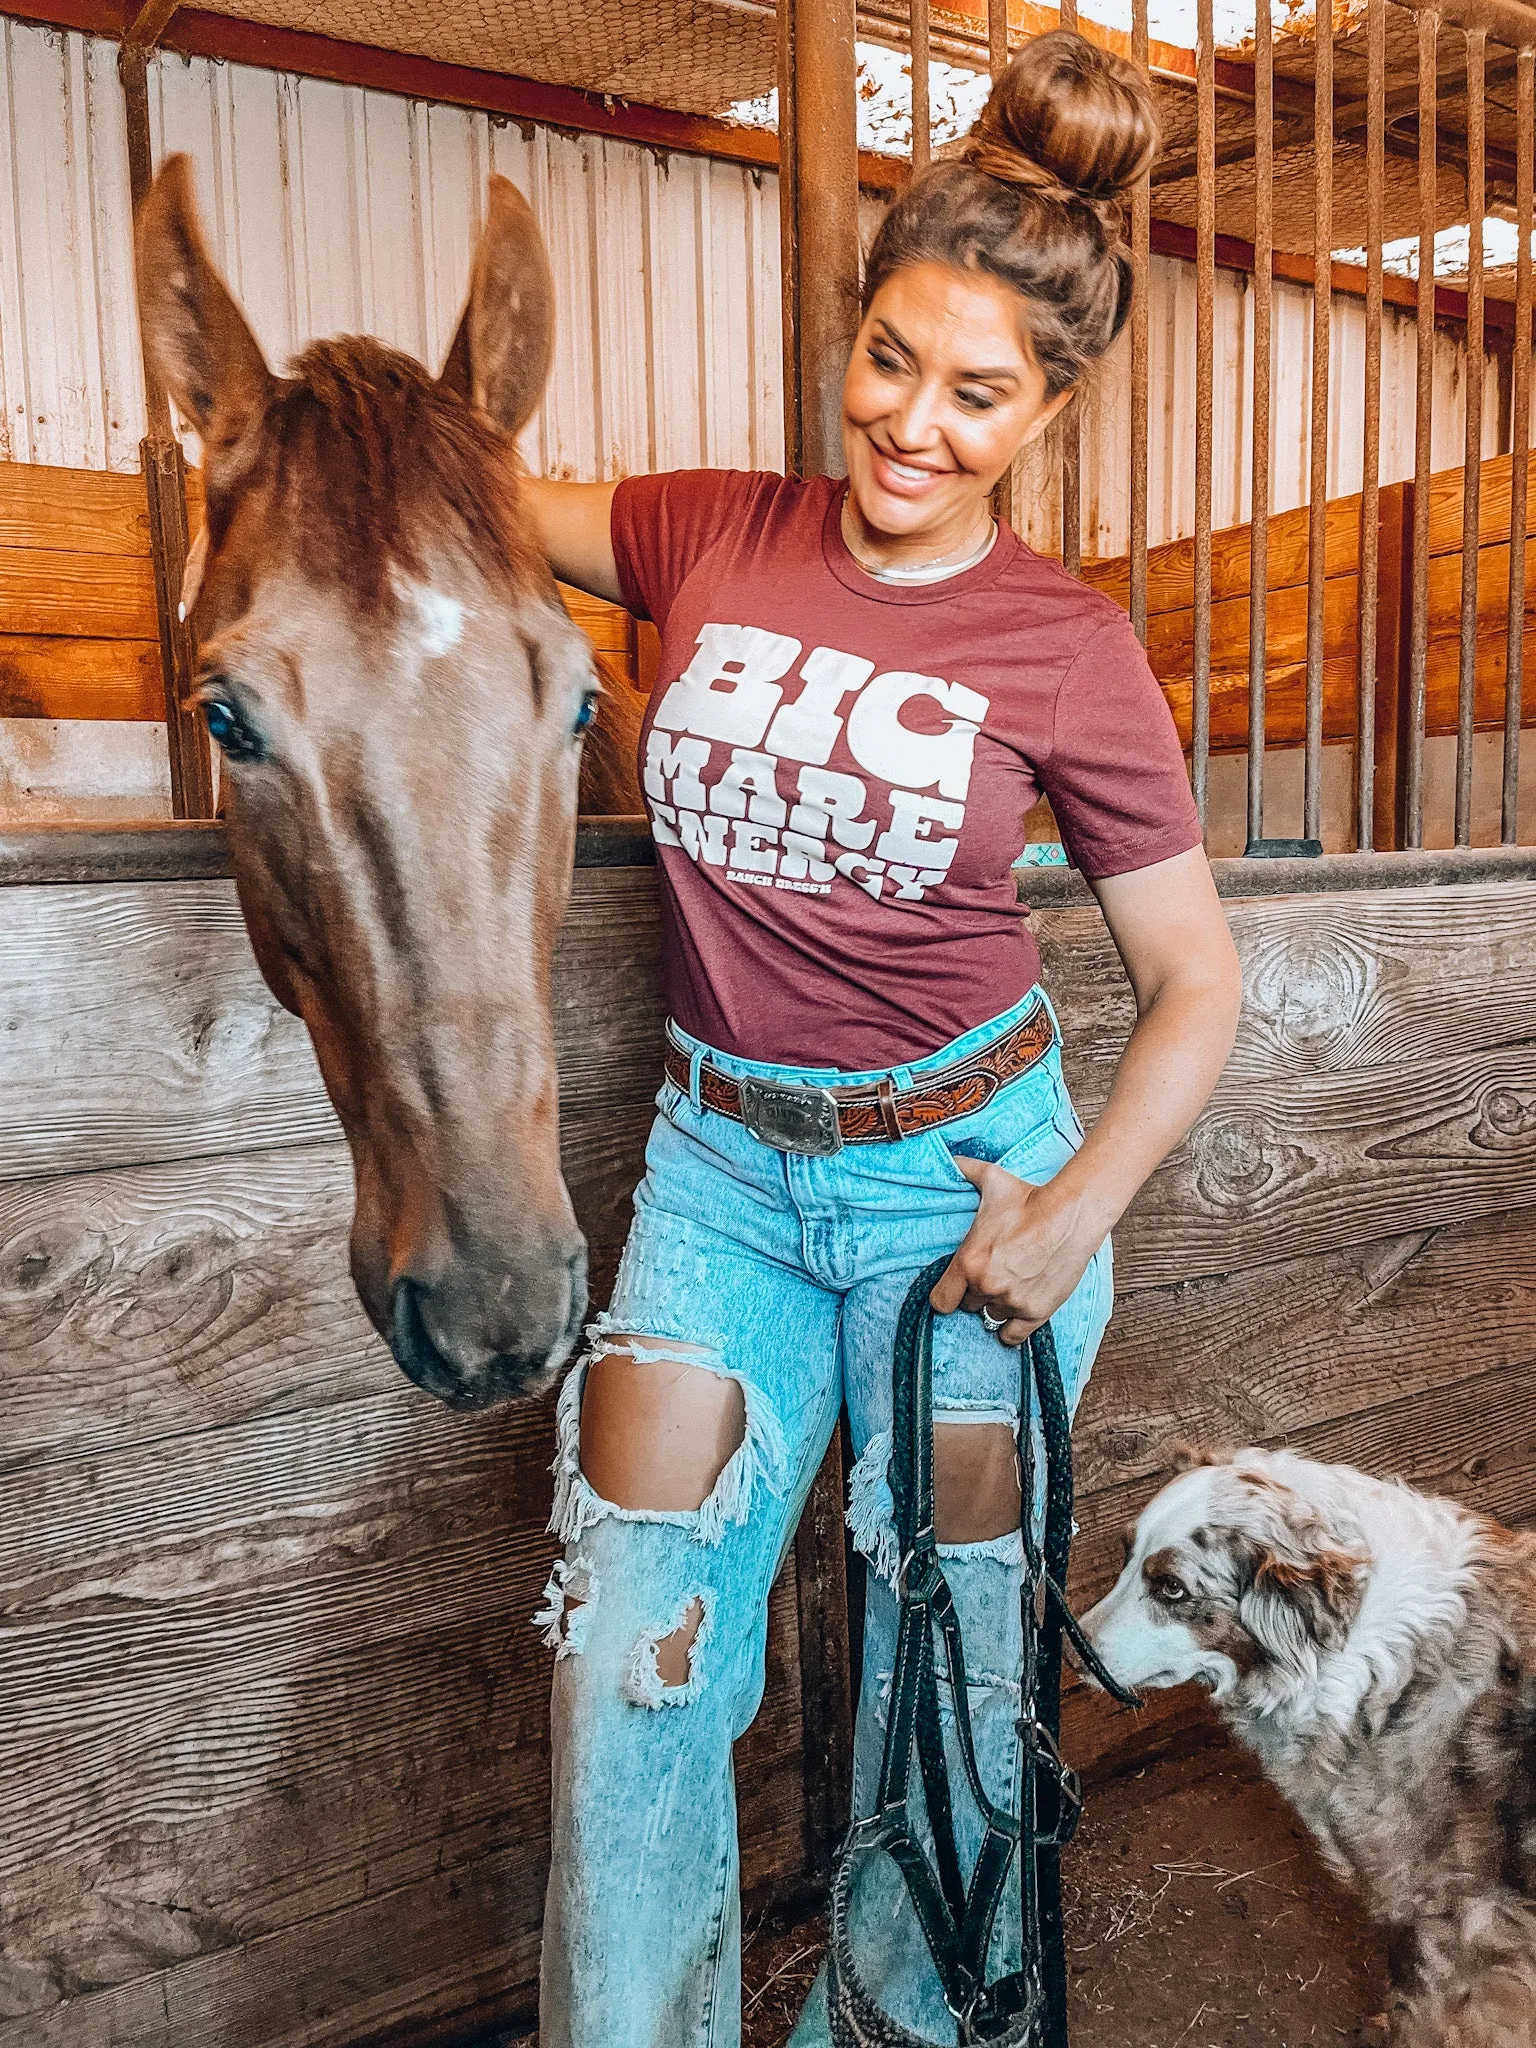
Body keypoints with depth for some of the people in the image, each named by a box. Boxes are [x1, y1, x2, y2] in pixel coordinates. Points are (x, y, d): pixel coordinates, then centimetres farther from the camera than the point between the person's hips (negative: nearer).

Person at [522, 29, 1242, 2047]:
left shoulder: (1067, 650, -9)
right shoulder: (716, 538, -1)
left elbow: (1198, 982, -4)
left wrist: (1080, 1210, -17)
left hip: (961, 1169, -2)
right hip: (723, 1160, 2)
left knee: (945, 1647, 11)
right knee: (631, 1626, -2)